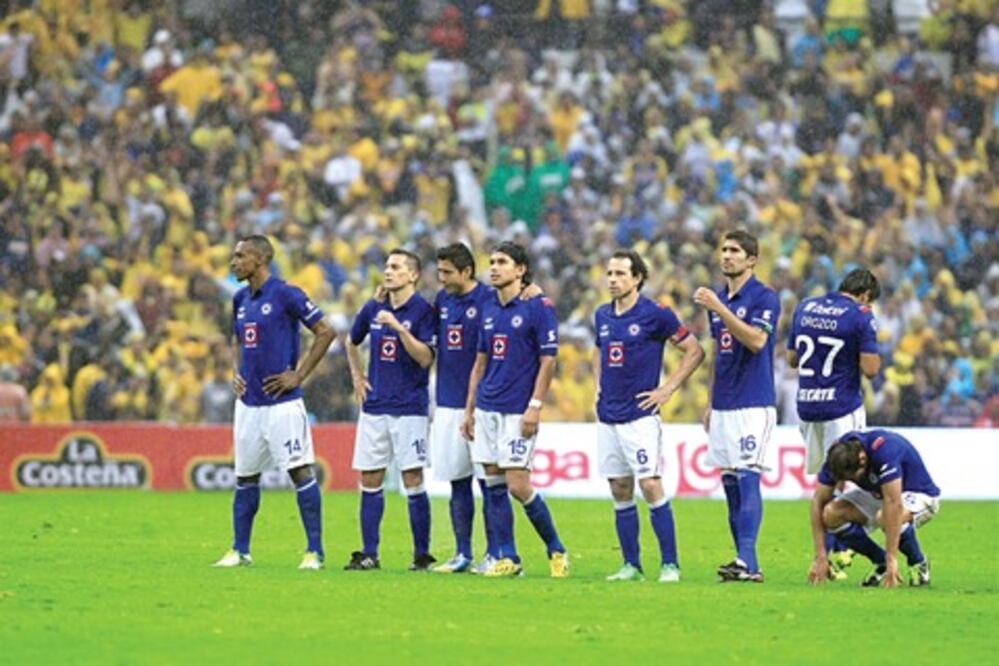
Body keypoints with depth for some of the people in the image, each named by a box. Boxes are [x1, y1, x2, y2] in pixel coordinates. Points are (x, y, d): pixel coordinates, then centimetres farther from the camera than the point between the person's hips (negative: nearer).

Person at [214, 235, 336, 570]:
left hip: (282, 402, -7)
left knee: (300, 471, -7)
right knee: (245, 477, 11)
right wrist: (236, 373, 11)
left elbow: (325, 332, -10)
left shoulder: (285, 295, -10)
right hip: (248, 402, 7)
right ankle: (239, 551, 18)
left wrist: (298, 375, -11)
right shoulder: (240, 299, 12)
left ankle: (315, 551, -4)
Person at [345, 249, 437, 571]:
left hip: (409, 407, -5)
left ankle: (422, 554, 2)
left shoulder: (423, 310, -6)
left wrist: (399, 328, -22)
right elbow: (352, 343, 27)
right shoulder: (373, 309, 9)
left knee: (413, 480, -5)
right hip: (374, 405, 5)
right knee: (370, 479, 5)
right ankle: (368, 554, 9)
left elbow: (425, 358, -15)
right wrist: (357, 377, 18)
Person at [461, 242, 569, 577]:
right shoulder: (489, 309, 13)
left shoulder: (538, 308, -7)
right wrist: (469, 409, 15)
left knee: (518, 484, -10)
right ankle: (507, 558, 10)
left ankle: (556, 549, 7)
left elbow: (548, 361, -9)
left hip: (517, 411, -7)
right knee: (494, 484, 5)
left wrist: (535, 406, -16)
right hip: (487, 408, 7)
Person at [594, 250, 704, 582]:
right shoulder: (603, 315, 11)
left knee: (650, 486, -11)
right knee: (620, 491, 7)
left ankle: (670, 564, -7)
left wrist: (667, 390, -7)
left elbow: (695, 351, -4)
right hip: (608, 416, 6)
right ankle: (631, 565, 12)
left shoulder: (655, 315, -8)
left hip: (640, 415, -6)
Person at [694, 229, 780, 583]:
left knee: (747, 478, -14)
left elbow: (756, 340, -24)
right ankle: (743, 562, 11)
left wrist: (719, 308, -27)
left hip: (753, 404, -8)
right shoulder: (718, 297, 15)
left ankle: (748, 563, -19)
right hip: (723, 406, 8)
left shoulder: (764, 298, -8)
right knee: (729, 483, 7)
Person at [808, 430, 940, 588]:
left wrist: (891, 558, -43)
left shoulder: (884, 450, -36)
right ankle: (881, 563, 0)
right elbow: (819, 502, -15)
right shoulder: (838, 456, -19)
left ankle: (919, 564, -10)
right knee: (831, 515, -18)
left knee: (886, 517, -38)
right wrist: (820, 557, -21)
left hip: (919, 494, -6)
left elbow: (893, 503, -41)